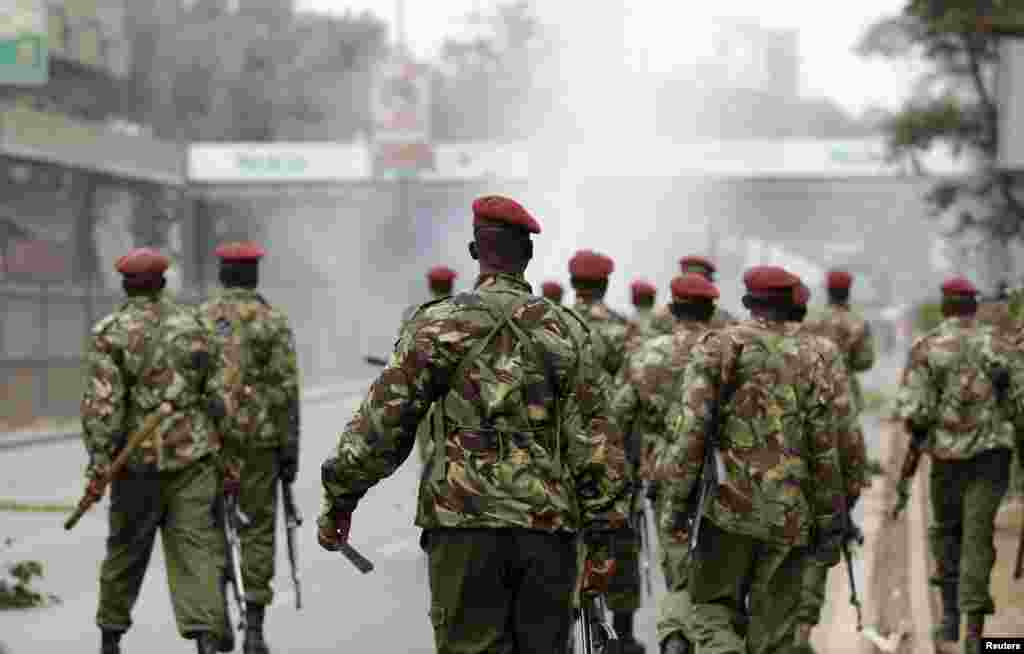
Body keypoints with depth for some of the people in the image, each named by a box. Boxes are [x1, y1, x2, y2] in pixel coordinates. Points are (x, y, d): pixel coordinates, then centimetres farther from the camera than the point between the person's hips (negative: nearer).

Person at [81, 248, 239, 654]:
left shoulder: (108, 334, -3)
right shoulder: (194, 327, 6)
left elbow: (102, 405, -12)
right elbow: (223, 397, 5)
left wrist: (98, 465, -11)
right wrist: (230, 461, 10)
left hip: (139, 458, -1)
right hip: (194, 456, 1)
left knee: (127, 548, 15)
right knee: (195, 547, -2)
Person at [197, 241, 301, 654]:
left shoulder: (197, 321, 4)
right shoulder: (273, 322, -3)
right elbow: (285, 390, -7)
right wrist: (290, 449, -3)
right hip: (259, 439, -2)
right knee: (258, 529, 5)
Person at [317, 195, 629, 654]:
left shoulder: (442, 323, 1)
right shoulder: (566, 329, 9)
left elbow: (383, 419, -2)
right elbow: (596, 440, 5)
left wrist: (339, 498, 7)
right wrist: (601, 539, 7)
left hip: (466, 521, -3)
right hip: (550, 529, 3)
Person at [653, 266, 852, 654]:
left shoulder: (719, 347, -1)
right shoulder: (811, 362, 4)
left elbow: (689, 421, -11)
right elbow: (824, 448, 2)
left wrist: (678, 486, -4)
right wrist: (830, 520, 7)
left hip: (728, 505, -2)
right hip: (790, 516, 2)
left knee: (714, 604, 11)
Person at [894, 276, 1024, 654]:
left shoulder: (926, 348, -3)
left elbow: (912, 409, -12)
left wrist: (919, 431, 10)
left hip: (948, 453, 0)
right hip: (992, 452, 0)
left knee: (945, 528, 21)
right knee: (977, 536, 3)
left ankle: (950, 612, 17)